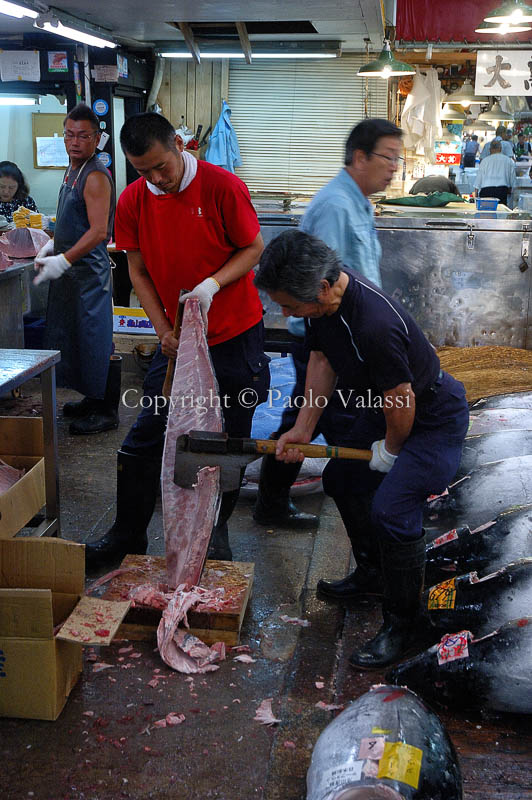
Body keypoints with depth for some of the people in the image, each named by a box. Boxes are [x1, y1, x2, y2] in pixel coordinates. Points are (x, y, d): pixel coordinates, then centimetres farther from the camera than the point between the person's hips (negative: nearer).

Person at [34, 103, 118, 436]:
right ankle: (92, 399, 28)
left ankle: (106, 411, 4)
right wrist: (52, 246, 13)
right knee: (74, 335, 16)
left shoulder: (96, 176, -15)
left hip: (90, 269, -10)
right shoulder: (73, 171, 15)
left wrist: (63, 260, -24)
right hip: (70, 270, 10)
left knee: (96, 340, -5)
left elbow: (99, 231, -23)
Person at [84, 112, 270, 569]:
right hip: (177, 337, 3)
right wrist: (164, 330, -7)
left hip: (235, 334, -3)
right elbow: (139, 272, 5)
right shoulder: (133, 201, -2)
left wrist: (213, 283, -21)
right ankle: (128, 534, 20)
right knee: (145, 437, 3)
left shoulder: (223, 187, -12)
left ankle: (217, 530, 27)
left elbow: (254, 248, -4)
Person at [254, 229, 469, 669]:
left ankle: (401, 627, 2)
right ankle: (371, 573, 40)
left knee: (392, 510, -20)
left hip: (433, 418, -9)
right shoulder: (322, 296, -12)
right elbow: (323, 360, 2)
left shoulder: (375, 324, -40)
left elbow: (401, 399, -29)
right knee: (340, 480, 18)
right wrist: (302, 430, -1)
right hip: (383, 408, 10)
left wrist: (390, 450, -10)